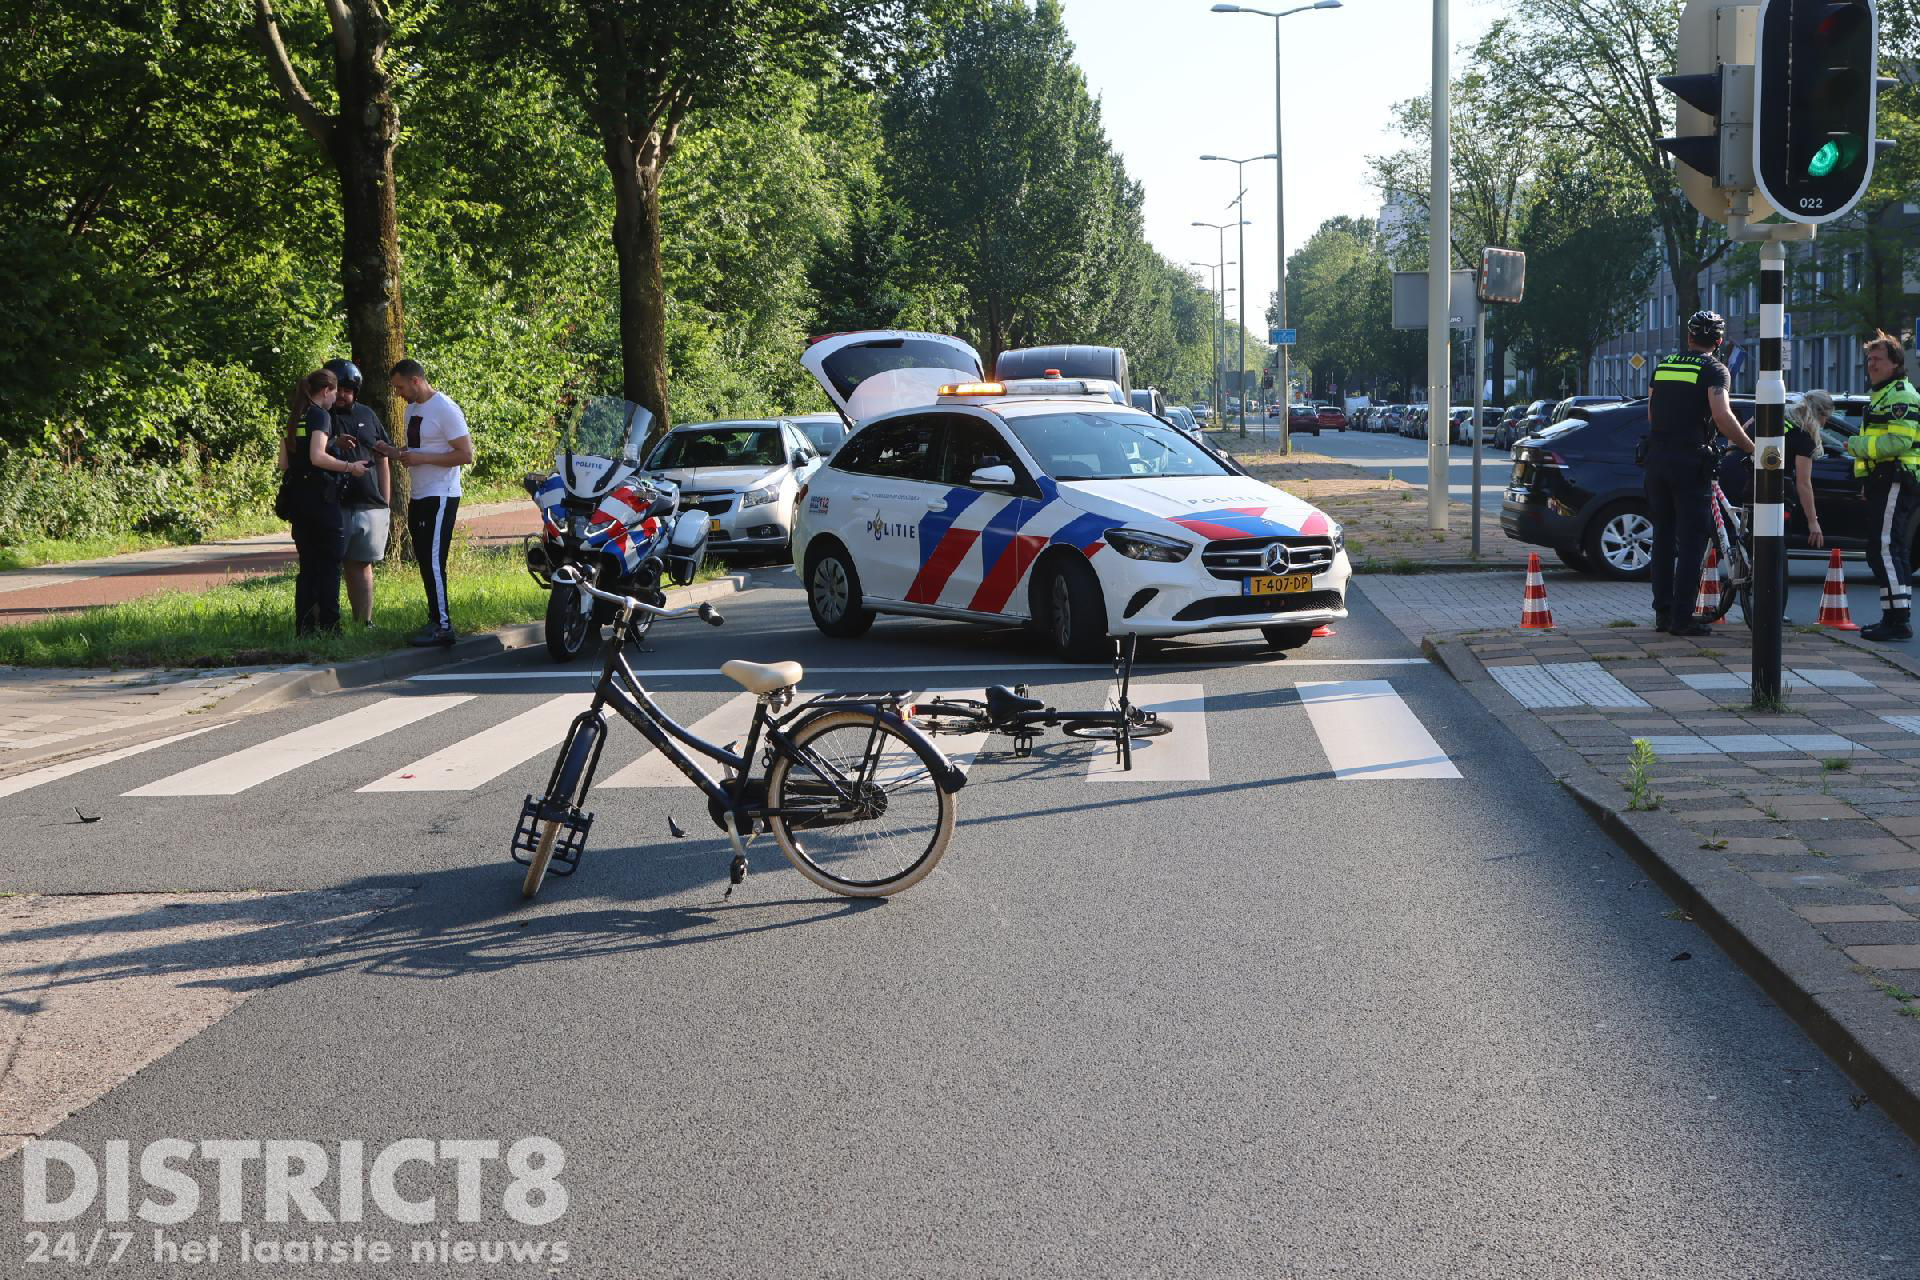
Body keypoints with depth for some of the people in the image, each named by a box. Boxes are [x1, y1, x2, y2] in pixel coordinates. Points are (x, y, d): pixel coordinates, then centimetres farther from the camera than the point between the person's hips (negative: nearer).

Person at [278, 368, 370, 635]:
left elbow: (284, 463, 13)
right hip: (322, 498, -8)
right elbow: (317, 457, -22)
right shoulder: (320, 416, -10)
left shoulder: (292, 420, 13)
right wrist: (349, 467, -13)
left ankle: (304, 627, 9)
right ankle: (328, 626, 0)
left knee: (307, 565, 11)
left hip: (298, 498, 8)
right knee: (330, 565, 0)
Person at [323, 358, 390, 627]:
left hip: (369, 506, 4)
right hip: (333, 507, -4)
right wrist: (334, 445, -22)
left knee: (361, 566, 9)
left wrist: (385, 504, 14)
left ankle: (364, 622, 13)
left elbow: (383, 461, 18)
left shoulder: (367, 416, 15)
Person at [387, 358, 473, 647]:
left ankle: (442, 625, -12)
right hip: (419, 496, 9)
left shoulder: (445, 410, -13)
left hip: (440, 497, -9)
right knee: (424, 560, 10)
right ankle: (435, 620, 15)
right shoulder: (413, 409, 15)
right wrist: (392, 453, 5)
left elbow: (466, 454, -18)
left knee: (433, 561, -13)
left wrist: (421, 458, -20)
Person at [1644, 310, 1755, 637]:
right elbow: (1721, 416, -18)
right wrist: (1751, 448, -11)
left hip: (1658, 459, 6)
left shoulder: (1664, 366, 14)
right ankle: (1682, 618, -6)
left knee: (1663, 537, 13)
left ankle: (1663, 612, 14)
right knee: (1691, 542, -3)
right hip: (1691, 460, -6)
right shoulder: (1713, 369, -5)